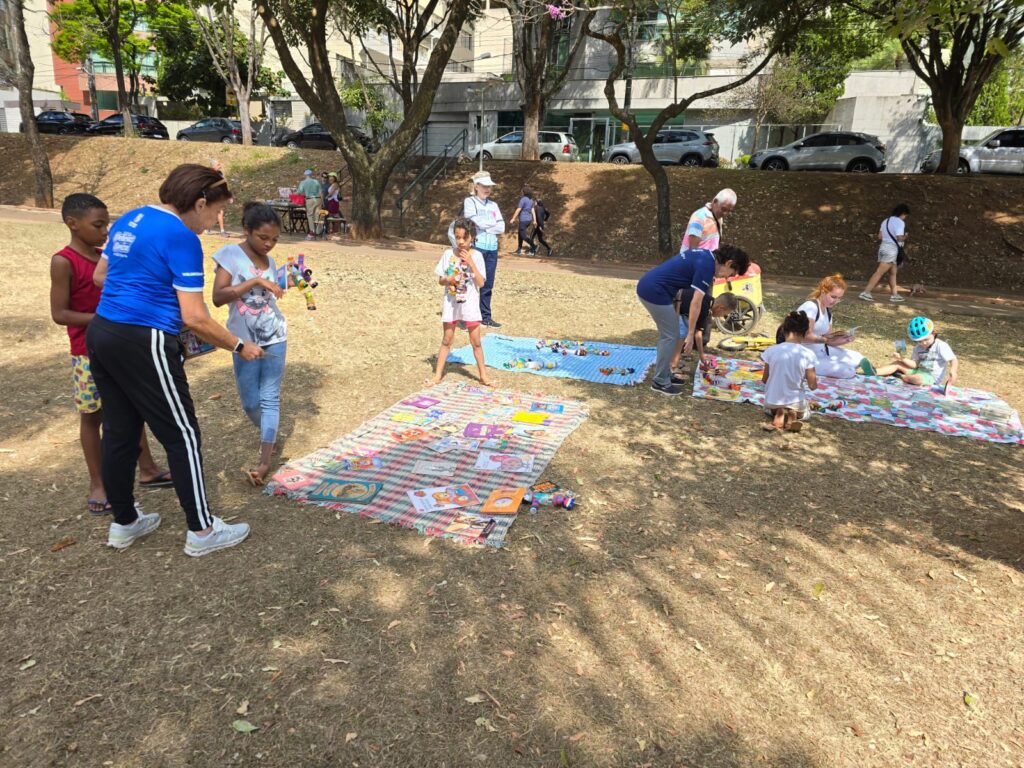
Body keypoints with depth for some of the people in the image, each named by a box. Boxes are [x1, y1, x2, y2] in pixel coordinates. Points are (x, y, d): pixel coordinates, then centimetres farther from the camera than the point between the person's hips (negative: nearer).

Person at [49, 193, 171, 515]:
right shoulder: (63, 262, -14)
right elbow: (59, 314, -17)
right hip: (89, 353, -6)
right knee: (93, 416, 5)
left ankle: (147, 470, 25)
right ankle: (97, 484, 18)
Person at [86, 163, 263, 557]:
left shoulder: (127, 220, 12)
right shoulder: (182, 238, -14)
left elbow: (100, 275, 25)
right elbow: (195, 318, -17)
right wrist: (239, 347, -5)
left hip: (101, 333, 9)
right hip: (142, 343, -9)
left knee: (118, 433, 17)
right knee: (182, 435, 2)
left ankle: (124, 523, 31)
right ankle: (202, 531, 11)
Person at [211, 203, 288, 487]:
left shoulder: (270, 261, 5)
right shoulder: (230, 255, -9)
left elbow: (270, 297, 11)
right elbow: (218, 297, -20)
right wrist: (255, 281, -24)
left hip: (274, 339, 3)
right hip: (244, 342, -2)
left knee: (270, 398, -2)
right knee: (250, 403, 5)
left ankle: (265, 461, 0)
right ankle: (270, 435, 34)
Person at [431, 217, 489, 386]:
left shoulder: (476, 255, -5)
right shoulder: (448, 254, -1)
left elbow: (481, 282, -11)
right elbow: (440, 280, 3)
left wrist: (470, 262, -18)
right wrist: (449, 280, -19)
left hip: (470, 304, -1)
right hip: (451, 303, 1)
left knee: (476, 341, 4)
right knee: (446, 340, 9)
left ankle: (483, 375, 17)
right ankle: (438, 375, 16)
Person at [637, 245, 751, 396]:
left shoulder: (705, 255, 14)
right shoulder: (707, 265, -14)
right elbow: (696, 303, -17)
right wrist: (690, 335, -14)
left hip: (648, 286, 10)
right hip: (655, 291, -10)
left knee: (667, 334, 18)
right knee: (671, 336, -1)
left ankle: (663, 373, 27)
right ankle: (660, 382, 7)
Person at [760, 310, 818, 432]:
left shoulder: (772, 350, -12)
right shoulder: (808, 354, -16)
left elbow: (764, 380, -1)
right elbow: (812, 386, -9)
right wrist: (814, 380, 14)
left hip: (772, 401, 1)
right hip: (795, 402, -1)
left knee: (770, 409, 39)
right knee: (803, 413, 36)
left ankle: (778, 415, 1)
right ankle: (792, 416, -1)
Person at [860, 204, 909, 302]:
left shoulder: (886, 221, 15)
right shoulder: (900, 222, -9)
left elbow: (879, 236, 12)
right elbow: (900, 238, -16)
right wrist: (905, 236, 2)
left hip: (883, 247, 9)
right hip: (892, 249, -9)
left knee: (893, 272, 15)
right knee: (879, 272, -11)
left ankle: (894, 294, 18)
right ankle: (866, 292, -16)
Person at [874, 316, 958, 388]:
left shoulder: (941, 346, -12)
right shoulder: (918, 348, 9)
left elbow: (954, 360, -18)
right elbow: (914, 364, 6)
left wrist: (952, 371, -39)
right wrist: (903, 359, -12)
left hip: (932, 377, -7)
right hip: (919, 371, 7)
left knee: (918, 379, -39)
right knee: (897, 364, -3)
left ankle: (901, 376, -10)